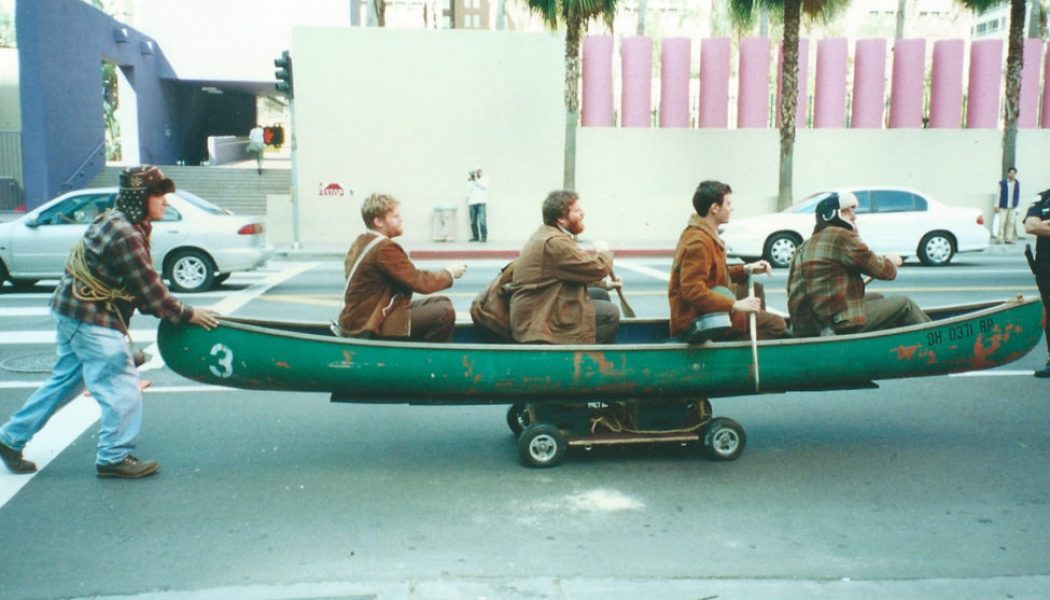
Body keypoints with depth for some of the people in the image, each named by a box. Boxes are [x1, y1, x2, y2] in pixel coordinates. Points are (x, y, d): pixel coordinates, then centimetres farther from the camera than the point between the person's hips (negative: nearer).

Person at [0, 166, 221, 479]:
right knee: (121, 385, -2)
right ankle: (115, 457, 8)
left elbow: (142, 285, 12)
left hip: (72, 310, 11)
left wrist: (171, 310, 7)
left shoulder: (118, 223, 10)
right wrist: (187, 314, -11)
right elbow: (150, 291, -20)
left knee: (65, 380, 20)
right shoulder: (125, 236, -22)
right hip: (91, 318, -10)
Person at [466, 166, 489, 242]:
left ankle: (484, 237, -12)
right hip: (472, 203, 3)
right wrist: (470, 181, -3)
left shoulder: (485, 179, 10)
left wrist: (476, 179, -9)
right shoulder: (470, 181, 17)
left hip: (481, 202, -3)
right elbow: (469, 191, 5)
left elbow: (484, 186, -10)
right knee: (473, 221, 0)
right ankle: (475, 236, 8)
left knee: (482, 220, -15)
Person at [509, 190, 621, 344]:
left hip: (542, 309, 11)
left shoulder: (548, 234, 12)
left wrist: (604, 283, 18)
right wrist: (604, 251, 1)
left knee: (601, 296, 15)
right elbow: (598, 268, -20)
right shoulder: (555, 242, -22)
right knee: (610, 313, -12)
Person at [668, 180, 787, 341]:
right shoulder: (698, 242, -19)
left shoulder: (704, 233, 14)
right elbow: (692, 291, -28)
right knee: (775, 324, -13)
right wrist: (735, 305, -28)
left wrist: (746, 270, 12)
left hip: (704, 311, 10)